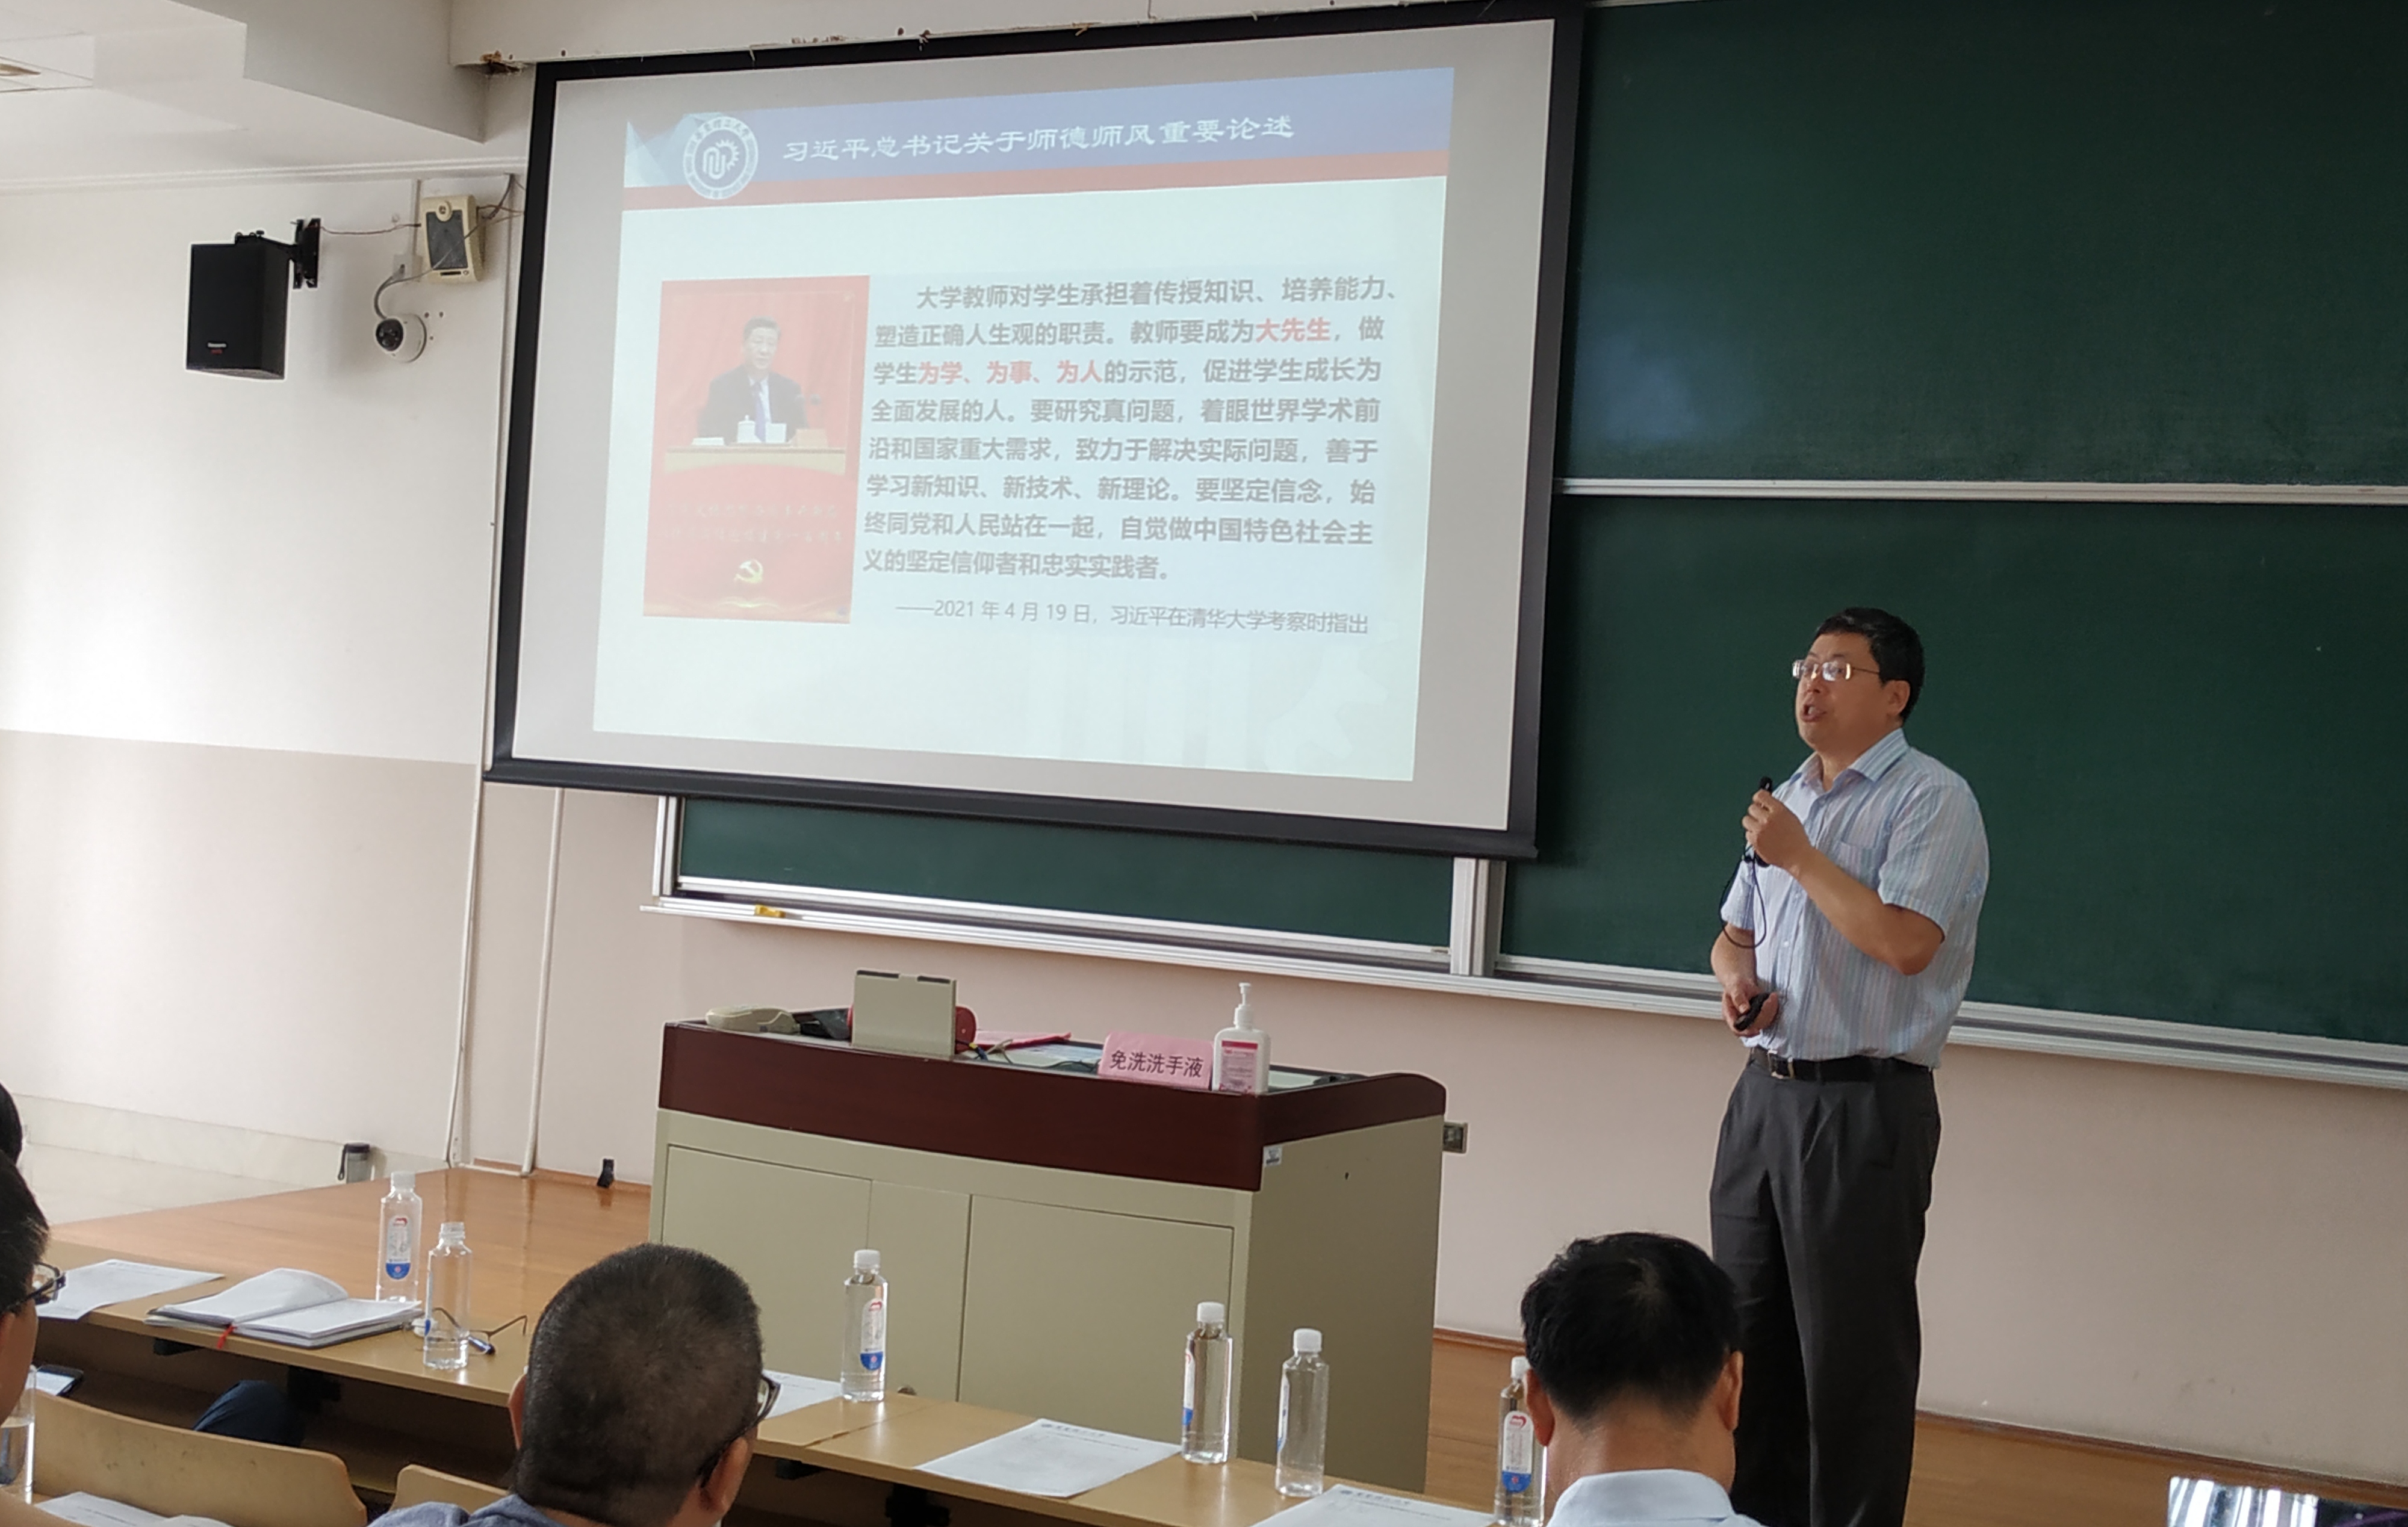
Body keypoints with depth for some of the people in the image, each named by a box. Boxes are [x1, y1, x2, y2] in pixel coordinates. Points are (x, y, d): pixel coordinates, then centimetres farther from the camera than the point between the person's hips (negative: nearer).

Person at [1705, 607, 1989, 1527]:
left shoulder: (1930, 802, -9)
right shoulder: (1789, 798, 16)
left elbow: (1905, 942, -23)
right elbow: (1734, 935, 25)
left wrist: (1800, 856, -15)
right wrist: (1736, 976, 2)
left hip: (1863, 1106, -8)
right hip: (1764, 1095, 8)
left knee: (1850, 1348, -2)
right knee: (1749, 1333, 14)